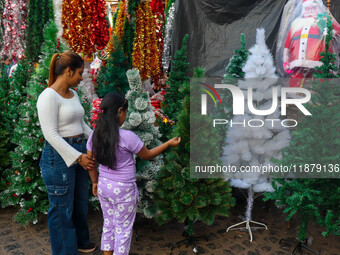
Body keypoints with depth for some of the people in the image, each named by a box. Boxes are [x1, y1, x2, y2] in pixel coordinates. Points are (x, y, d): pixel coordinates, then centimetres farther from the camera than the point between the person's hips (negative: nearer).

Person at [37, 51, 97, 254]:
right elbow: (51, 134, -21)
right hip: (60, 156, -9)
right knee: (63, 207, 6)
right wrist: (77, 156, -24)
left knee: (81, 201, 21)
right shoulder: (48, 97, -17)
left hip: (80, 152, 9)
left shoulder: (73, 94, 9)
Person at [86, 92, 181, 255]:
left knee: (108, 225, 22)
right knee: (123, 230, 12)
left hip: (104, 187, 6)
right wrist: (169, 143, 2)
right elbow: (147, 155, -8)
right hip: (123, 190, -6)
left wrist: (95, 182, 19)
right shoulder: (127, 137, -22)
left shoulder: (95, 135, -6)